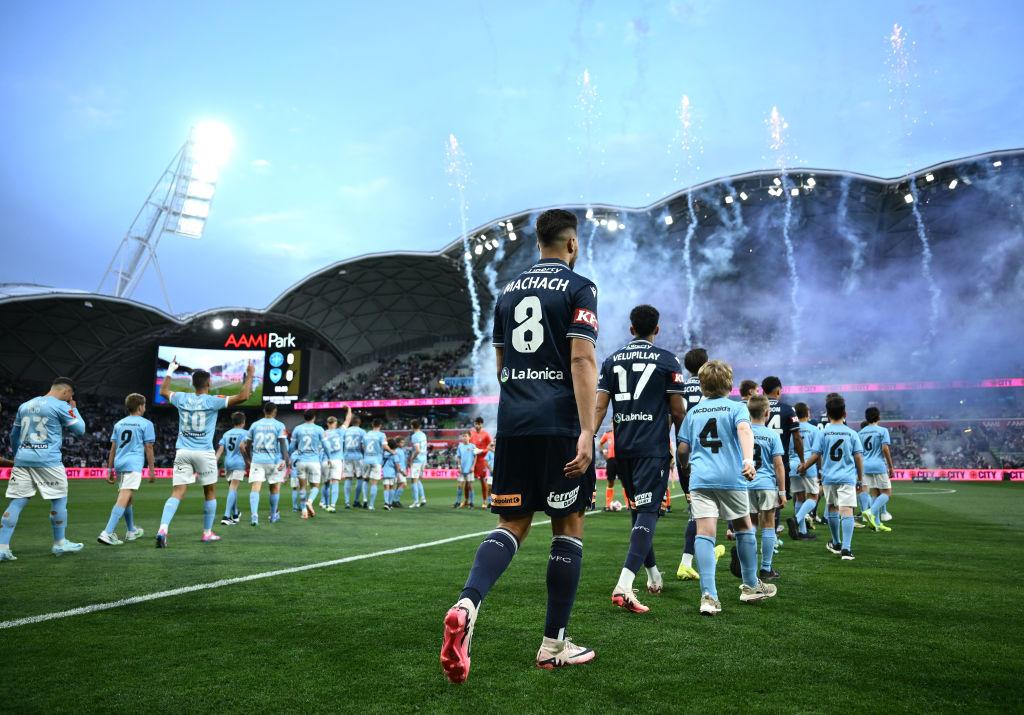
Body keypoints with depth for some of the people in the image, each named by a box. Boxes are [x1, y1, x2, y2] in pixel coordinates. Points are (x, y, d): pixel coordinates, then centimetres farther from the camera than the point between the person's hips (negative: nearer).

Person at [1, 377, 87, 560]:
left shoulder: (25, 405, 16)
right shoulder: (61, 406, -4)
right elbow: (80, 429, 1)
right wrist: (74, 409, 14)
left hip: (22, 460, 6)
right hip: (48, 461, -6)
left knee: (16, 502, 5)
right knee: (59, 500, 8)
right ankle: (59, 544, 17)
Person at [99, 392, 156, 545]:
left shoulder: (119, 424, 16)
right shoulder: (146, 424, -1)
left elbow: (113, 448, 15)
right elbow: (148, 448, -2)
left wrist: (110, 469, 19)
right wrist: (152, 470, 2)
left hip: (119, 464, 7)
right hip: (134, 465, -7)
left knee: (128, 498, 20)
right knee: (124, 498, -14)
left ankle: (132, 531, 33)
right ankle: (107, 533, -26)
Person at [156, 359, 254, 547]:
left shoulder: (182, 398, 5)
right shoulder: (213, 401, -7)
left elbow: (163, 391, 27)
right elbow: (243, 396, -11)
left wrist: (170, 371, 39)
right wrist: (250, 376, 1)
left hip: (182, 452, 3)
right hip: (204, 453, -3)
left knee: (177, 493, 0)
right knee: (210, 493, 13)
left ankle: (162, 529, -19)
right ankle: (207, 533, 19)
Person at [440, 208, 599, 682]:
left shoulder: (509, 291, 16)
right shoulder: (579, 288, -2)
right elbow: (582, 360, -13)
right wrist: (587, 432, -17)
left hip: (513, 423, 5)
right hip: (561, 424, -5)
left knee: (512, 523, 10)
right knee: (568, 526, 7)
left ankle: (467, 604, -15)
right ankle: (554, 645, 13)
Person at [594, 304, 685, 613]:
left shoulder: (612, 360, 9)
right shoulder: (668, 361, -1)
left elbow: (600, 406, 2)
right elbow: (678, 411, 1)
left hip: (623, 447, 5)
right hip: (654, 448, -4)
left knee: (638, 509, 18)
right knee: (647, 512, -8)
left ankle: (653, 575, 30)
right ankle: (624, 584, -22)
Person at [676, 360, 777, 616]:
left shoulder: (693, 412, 14)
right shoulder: (737, 407, 6)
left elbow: (682, 450, 13)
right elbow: (744, 429, -16)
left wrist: (686, 465, 34)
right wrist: (748, 459, -29)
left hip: (700, 479, 1)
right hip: (731, 477, -1)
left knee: (705, 532, -6)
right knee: (744, 528, 18)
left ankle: (709, 595, -16)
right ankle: (751, 586, 30)